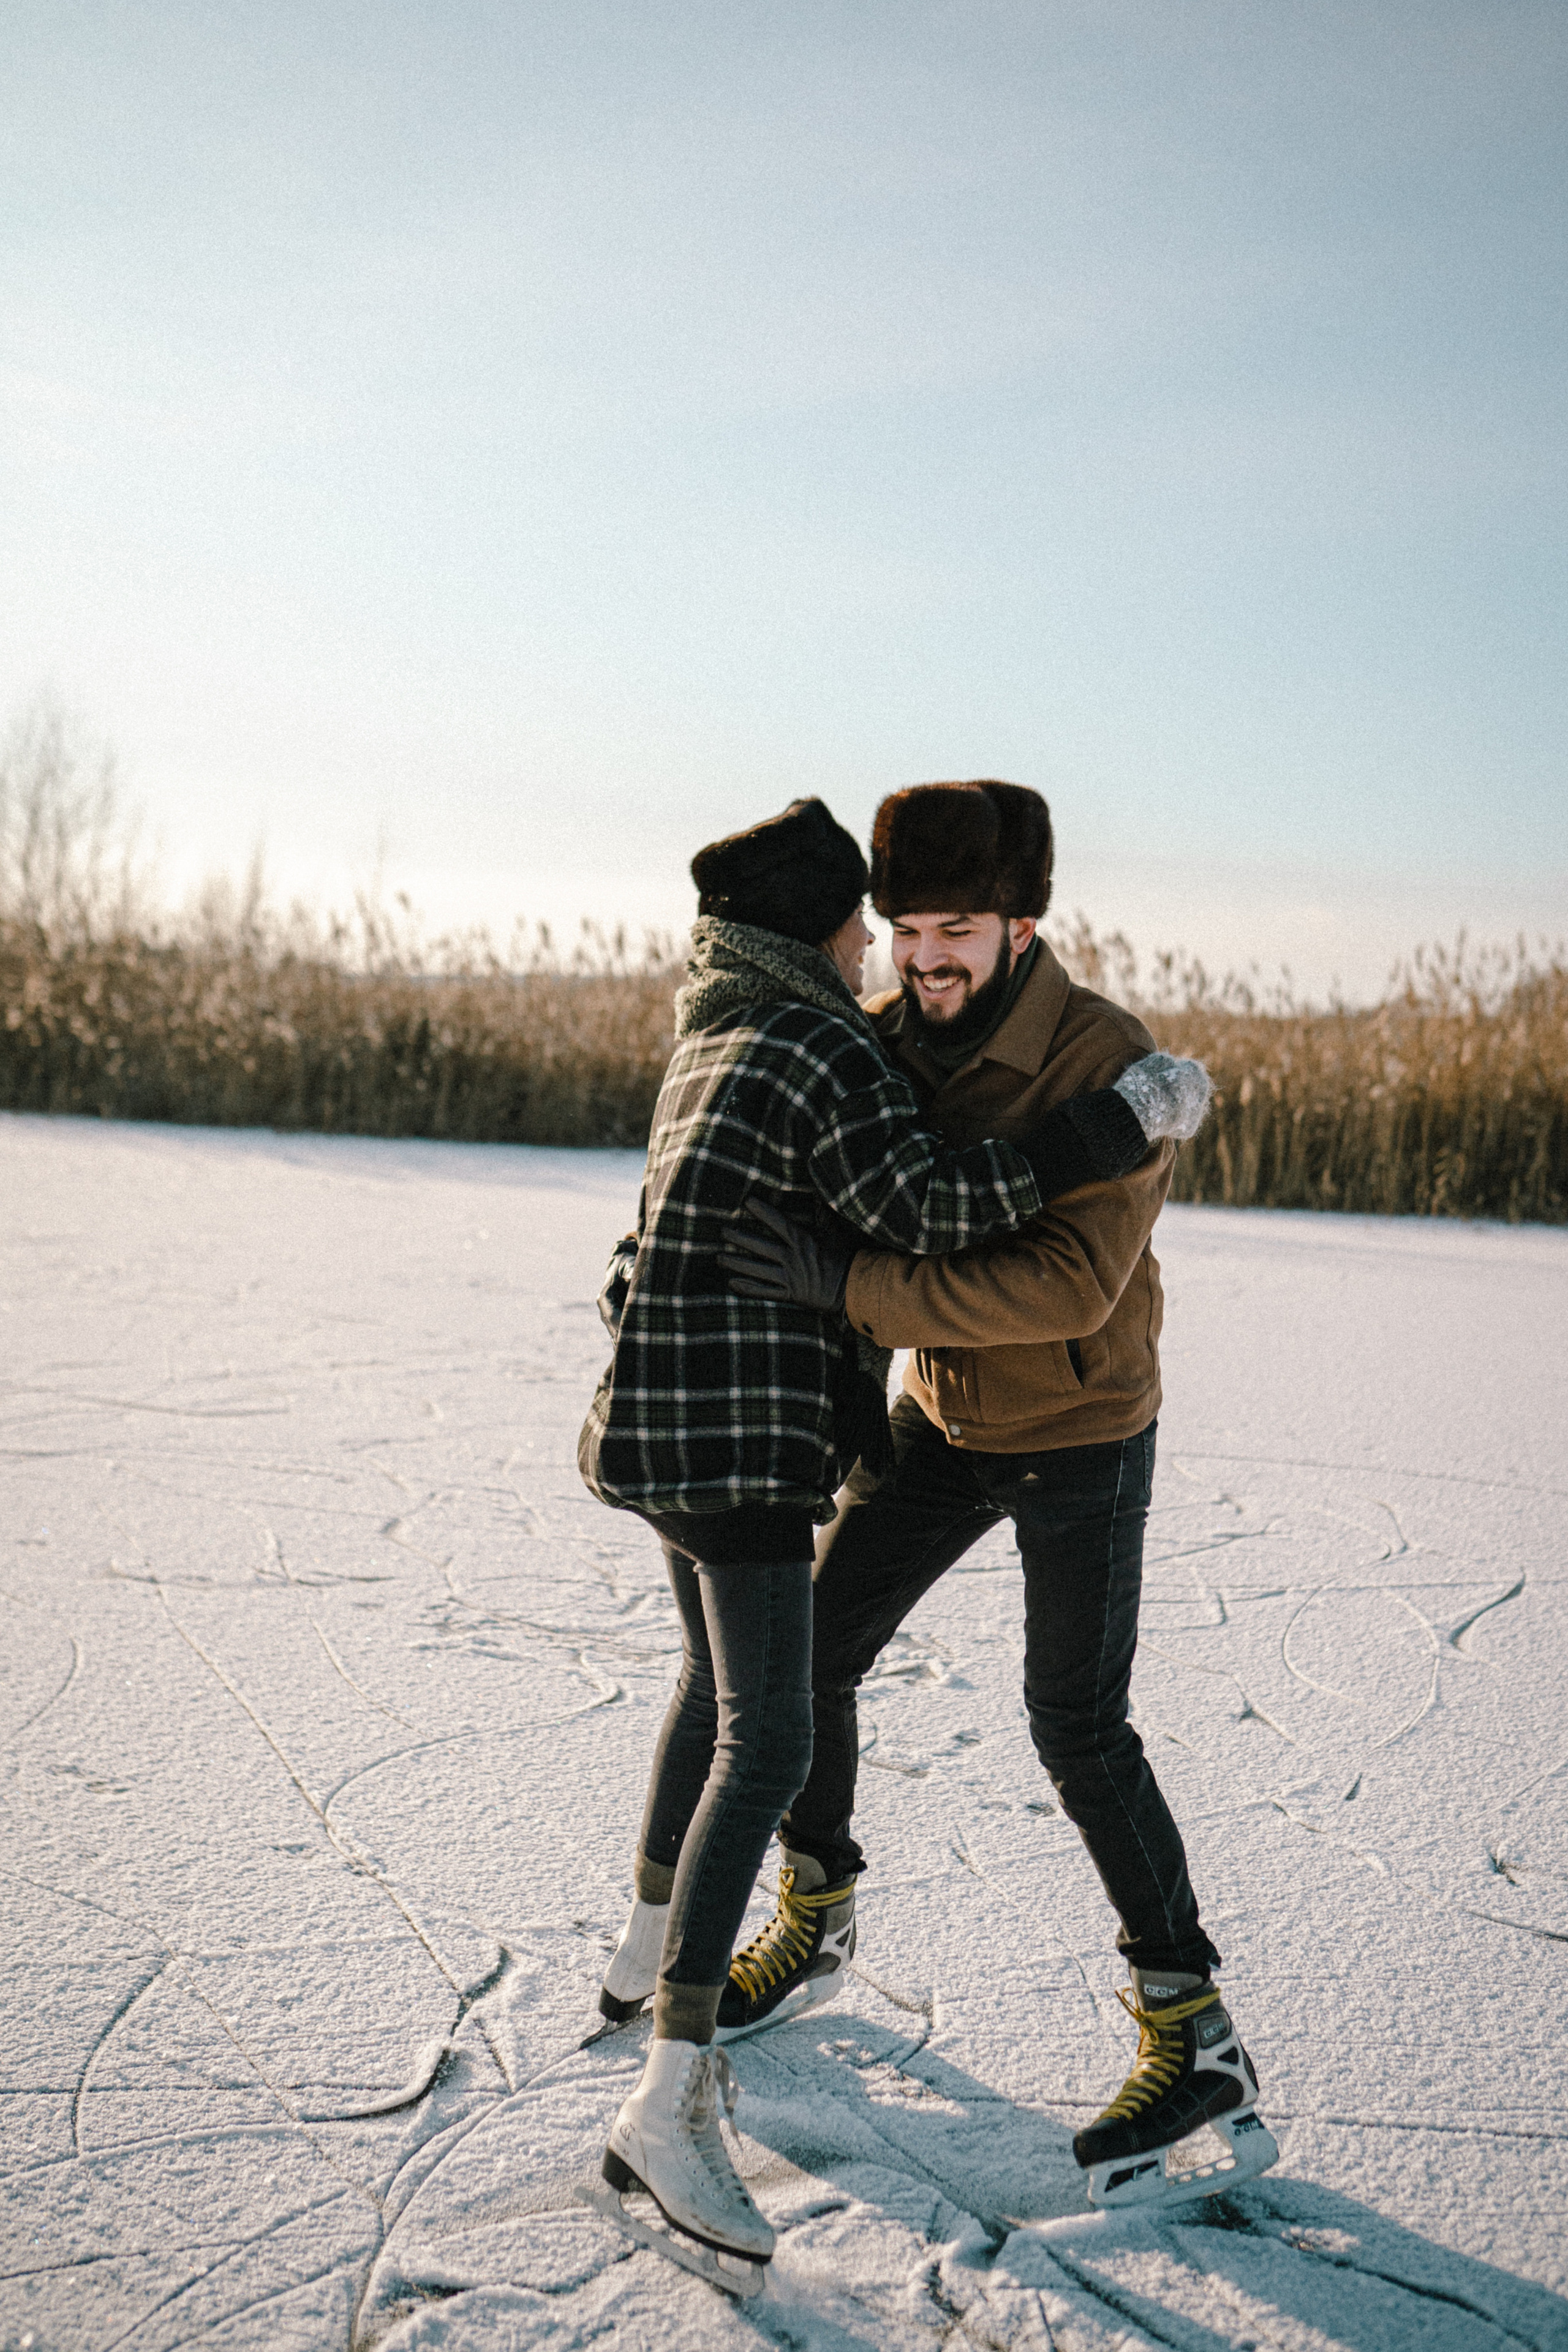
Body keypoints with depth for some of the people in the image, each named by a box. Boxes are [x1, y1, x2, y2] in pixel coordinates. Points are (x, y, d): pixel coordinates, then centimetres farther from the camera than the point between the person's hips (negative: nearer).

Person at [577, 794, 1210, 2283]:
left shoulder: (715, 1035, 15)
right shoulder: (816, 1049, -14)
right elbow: (926, 1206, -23)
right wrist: (1113, 1126, -19)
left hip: (666, 1417, 10)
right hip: (738, 1431, -10)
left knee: (716, 1680, 26)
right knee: (766, 1751, -10)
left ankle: (646, 1957, 41)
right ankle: (666, 2108, -11)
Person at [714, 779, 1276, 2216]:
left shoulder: (1110, 1066, -26)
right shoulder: (882, 1038, -8)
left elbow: (1071, 1285, -35)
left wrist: (851, 1285, -42)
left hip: (1082, 1433, -6)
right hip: (944, 1414, 6)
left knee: (1078, 1727, -8)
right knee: (809, 1655, 7)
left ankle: (1196, 2041, 7)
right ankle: (815, 1931, 30)